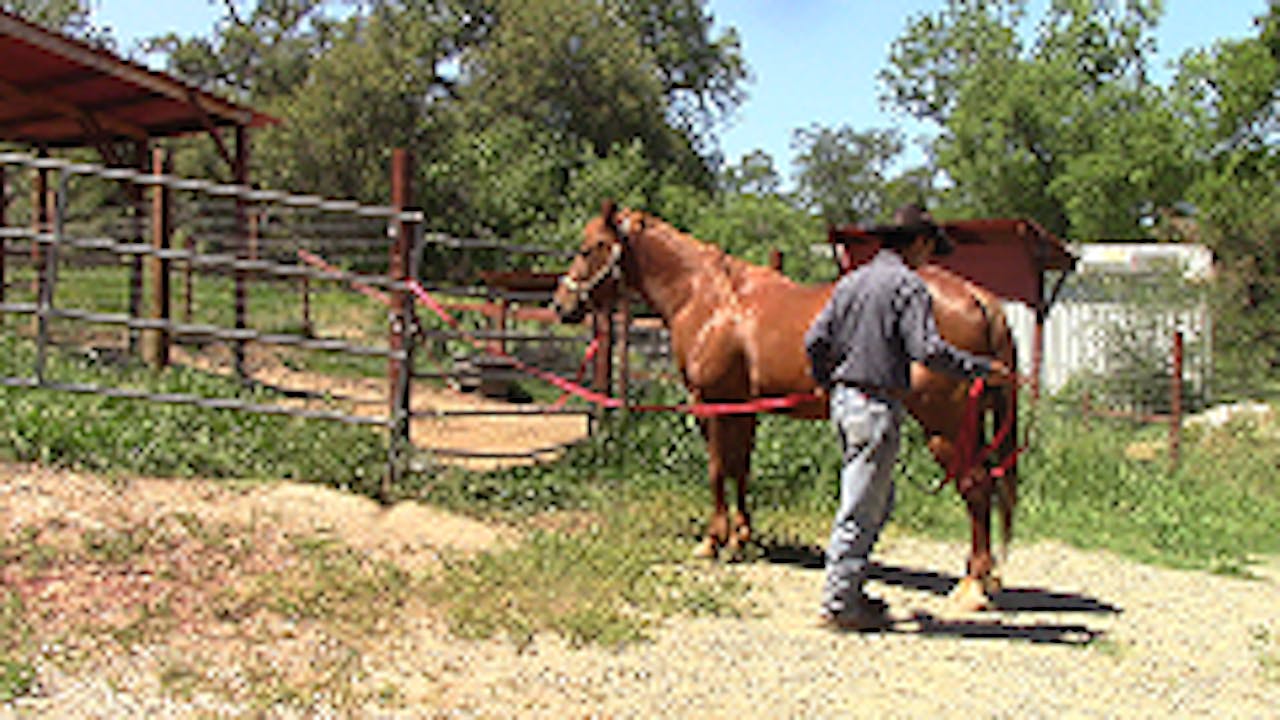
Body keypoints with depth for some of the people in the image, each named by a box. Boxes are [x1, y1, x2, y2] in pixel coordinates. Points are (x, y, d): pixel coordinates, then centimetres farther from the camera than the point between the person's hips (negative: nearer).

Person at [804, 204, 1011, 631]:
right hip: (876, 406, -8)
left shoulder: (851, 282, 13)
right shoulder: (908, 286, -10)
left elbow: (815, 341, 11)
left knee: (879, 499, 20)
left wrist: (826, 384, 26)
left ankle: (847, 589, 24)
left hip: (843, 399, 8)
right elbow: (929, 350, -21)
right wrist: (982, 370, -11)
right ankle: (838, 604, 3)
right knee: (861, 508, -2)